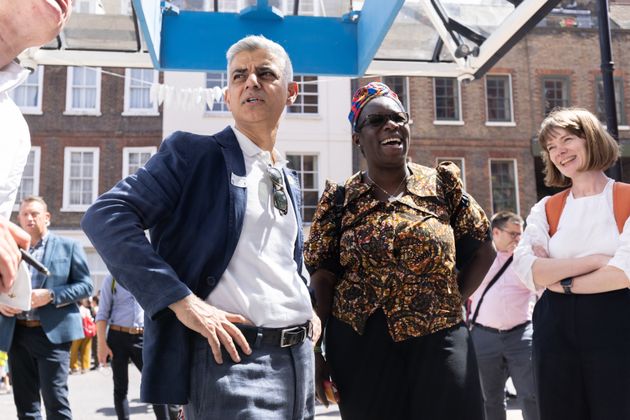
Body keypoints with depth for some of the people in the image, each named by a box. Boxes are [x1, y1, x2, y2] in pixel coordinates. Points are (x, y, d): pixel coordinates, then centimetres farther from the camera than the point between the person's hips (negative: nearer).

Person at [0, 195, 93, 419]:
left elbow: (85, 285, -2)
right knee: (24, 402, 10)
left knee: (55, 399, -6)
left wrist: (51, 295, -16)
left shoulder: (68, 246, 4)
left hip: (52, 332, -4)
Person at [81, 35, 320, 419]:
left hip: (299, 357, 7)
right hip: (233, 357, -7)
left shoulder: (290, 183, 16)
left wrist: (309, 309, 9)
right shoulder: (193, 153, -5)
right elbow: (105, 216, -17)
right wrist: (183, 301, -23)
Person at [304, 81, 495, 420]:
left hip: (439, 342, 1)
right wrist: (314, 351, -5)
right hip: (360, 347, 0)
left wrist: (453, 299, 1)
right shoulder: (339, 200, 1)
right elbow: (322, 278, -1)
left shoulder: (443, 185, 4)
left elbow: (482, 250, 10)